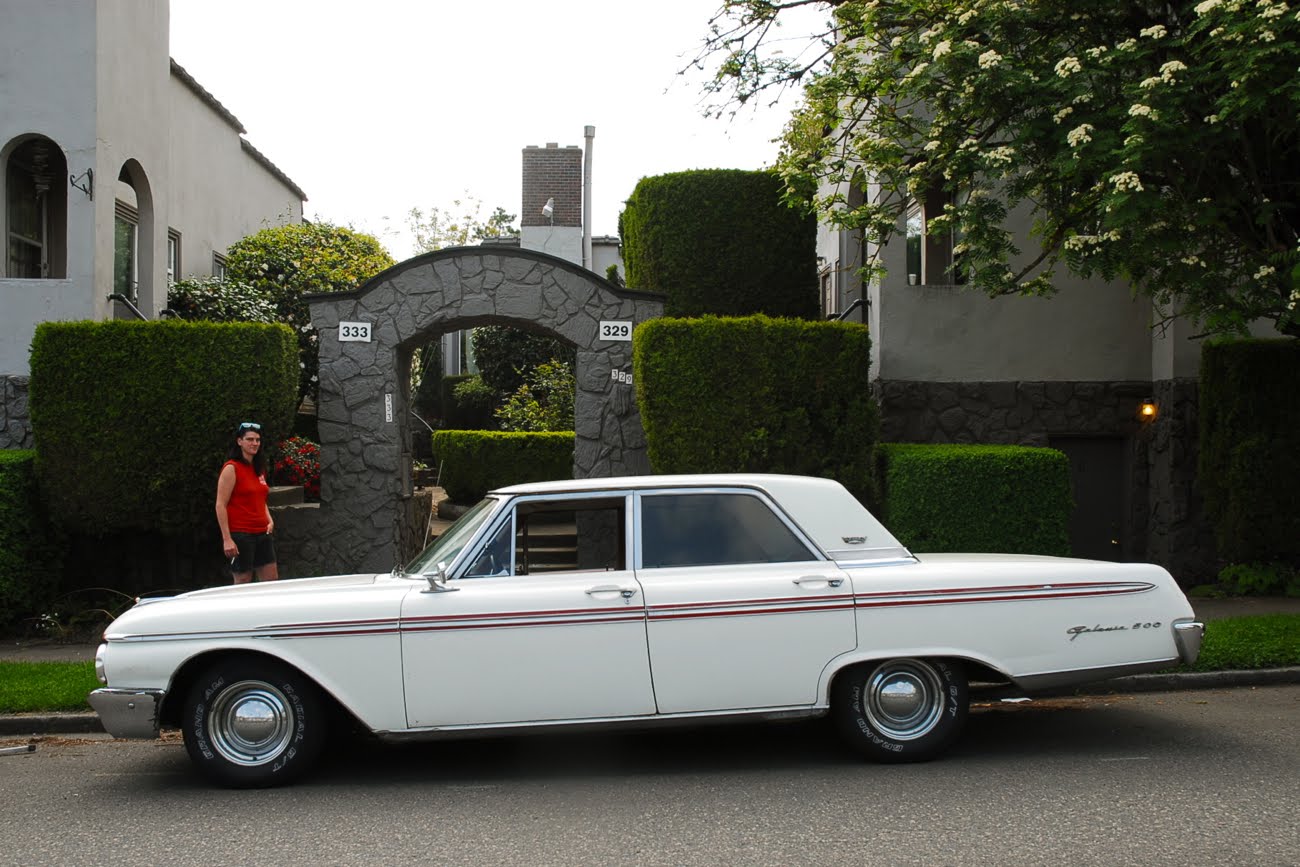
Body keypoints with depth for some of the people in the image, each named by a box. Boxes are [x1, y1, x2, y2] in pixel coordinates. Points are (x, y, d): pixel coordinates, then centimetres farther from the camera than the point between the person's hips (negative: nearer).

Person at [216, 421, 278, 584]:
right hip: (241, 534, -8)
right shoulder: (231, 468, -9)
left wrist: (270, 521, 8)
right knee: (243, 582, -1)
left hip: (261, 534, 8)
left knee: (272, 581, 6)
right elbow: (220, 506, -13)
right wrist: (227, 539, -19)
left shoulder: (259, 469, 14)